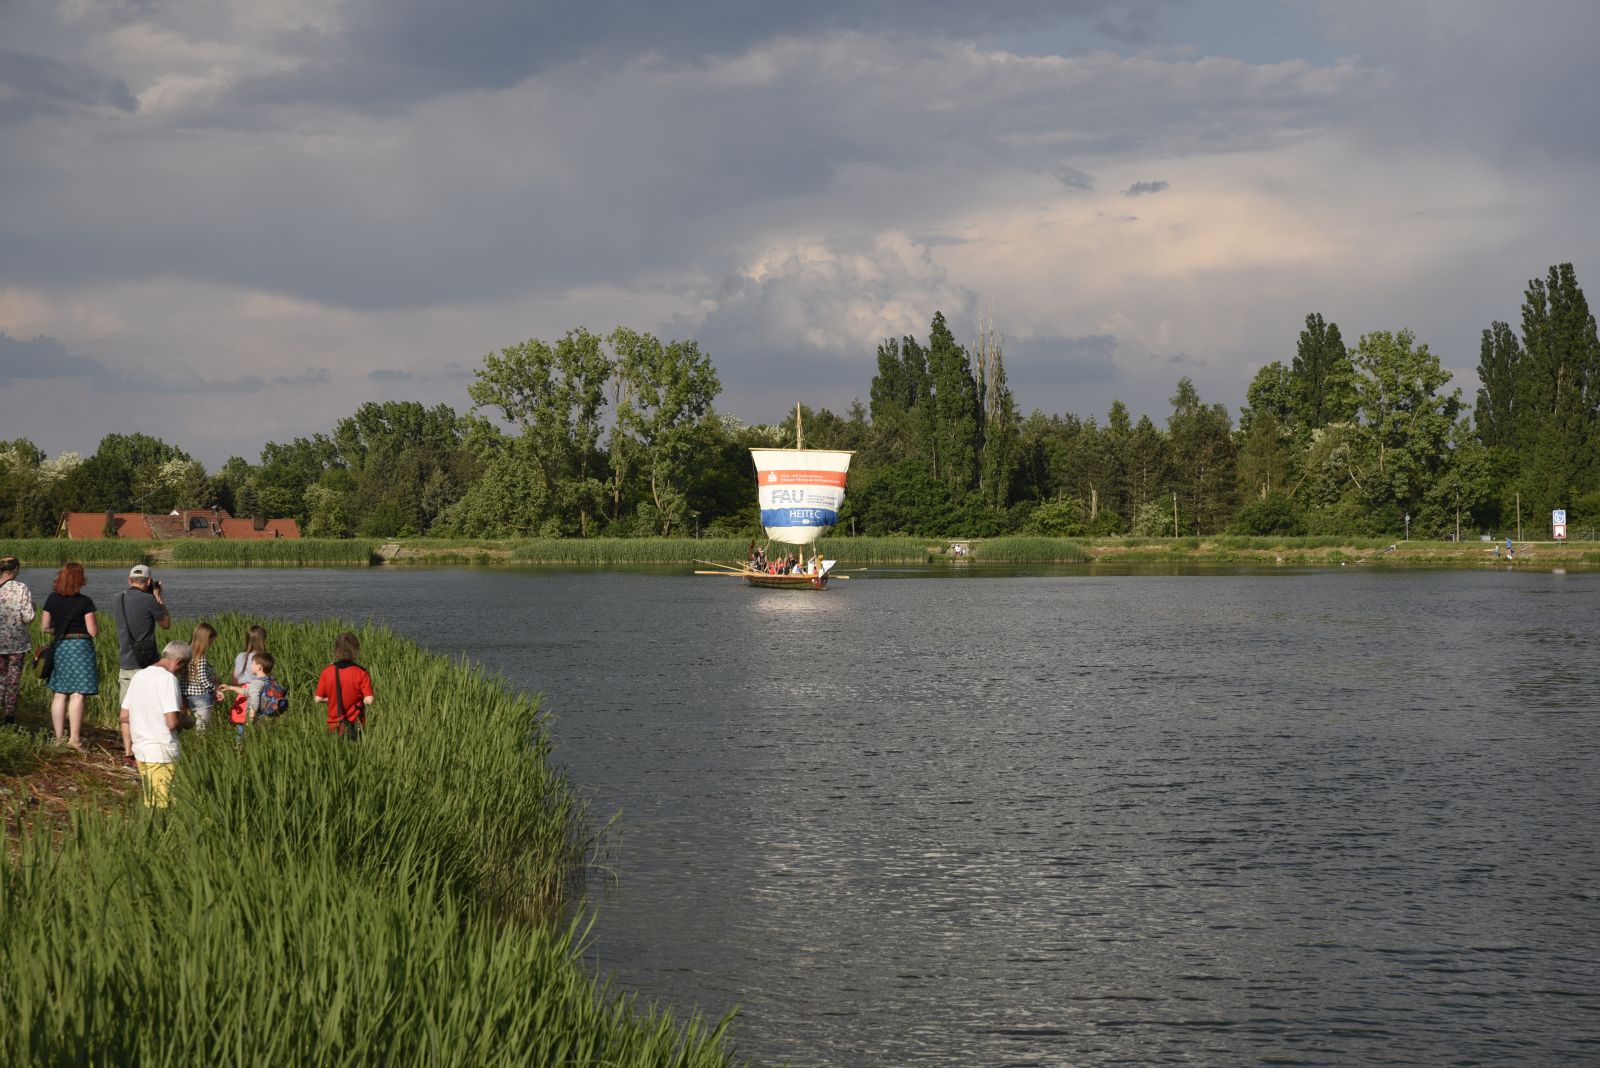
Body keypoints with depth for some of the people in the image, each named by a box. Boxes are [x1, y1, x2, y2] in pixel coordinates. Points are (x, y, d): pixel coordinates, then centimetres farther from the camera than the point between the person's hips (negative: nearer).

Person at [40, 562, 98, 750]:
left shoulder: (52, 599, 2)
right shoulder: (85, 602, -11)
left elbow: (44, 627, 7)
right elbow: (93, 631, -11)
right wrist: (95, 621, 10)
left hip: (59, 648, 5)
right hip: (80, 647, -5)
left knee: (59, 694, 10)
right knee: (77, 694, -4)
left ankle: (59, 737, 12)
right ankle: (74, 737, -9)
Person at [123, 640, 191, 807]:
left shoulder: (139, 676, 11)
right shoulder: (168, 678, -14)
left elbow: (124, 716, 16)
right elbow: (172, 722, -20)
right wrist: (186, 722, 0)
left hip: (140, 749, 8)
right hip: (162, 752, -8)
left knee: (150, 807, 12)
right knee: (164, 807, -5)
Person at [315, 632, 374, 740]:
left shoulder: (327, 672, -5)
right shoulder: (361, 673, -13)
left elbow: (318, 699, -1)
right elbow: (369, 701, -17)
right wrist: (359, 699, 4)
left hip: (334, 725, 2)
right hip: (355, 725, -2)